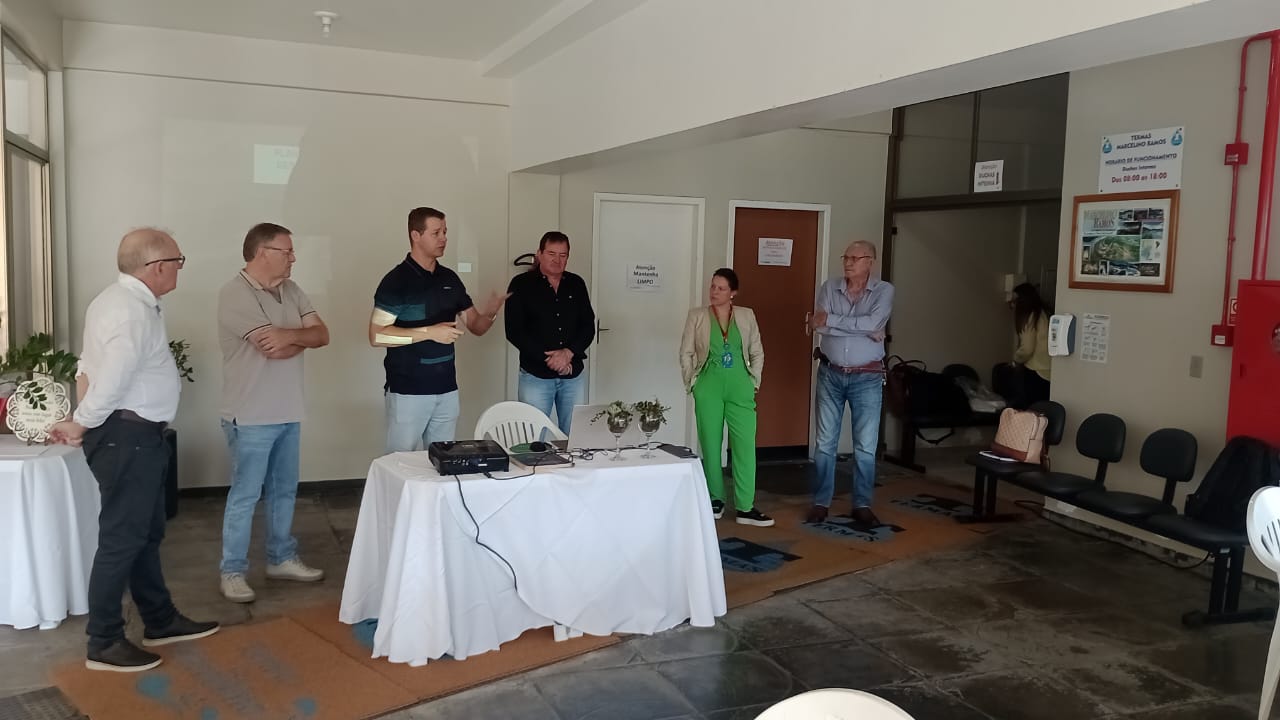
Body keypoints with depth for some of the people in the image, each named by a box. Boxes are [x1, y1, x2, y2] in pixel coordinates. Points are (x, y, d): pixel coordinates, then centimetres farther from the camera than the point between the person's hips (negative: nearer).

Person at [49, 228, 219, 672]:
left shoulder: (117, 300, 12)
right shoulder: (135, 313, -23)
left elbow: (91, 369, 13)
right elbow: (109, 384, -26)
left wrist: (82, 422, 5)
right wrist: (79, 425, -9)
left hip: (133, 435, 11)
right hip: (128, 437, -11)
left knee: (147, 532, 19)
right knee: (122, 537, 0)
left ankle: (160, 621, 32)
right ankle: (103, 645, 12)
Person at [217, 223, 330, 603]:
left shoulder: (290, 290, 8)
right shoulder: (235, 294, -16)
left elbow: (322, 334, 1)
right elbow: (273, 349, -23)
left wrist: (291, 335, -17)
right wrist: (303, 338, -6)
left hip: (288, 413, 8)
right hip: (251, 417, -7)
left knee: (284, 491, 17)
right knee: (244, 496, 2)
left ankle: (281, 559, 30)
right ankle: (232, 572, 15)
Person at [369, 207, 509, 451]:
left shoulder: (450, 279, 8)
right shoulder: (397, 280, -9)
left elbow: (476, 326, 12)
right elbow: (377, 335, -14)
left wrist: (490, 313, -10)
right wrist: (429, 332, -20)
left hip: (447, 389, 6)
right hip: (407, 391, -5)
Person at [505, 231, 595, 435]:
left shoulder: (576, 284, 10)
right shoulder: (521, 284, -1)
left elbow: (588, 326, 7)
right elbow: (514, 331, -7)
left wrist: (569, 353, -11)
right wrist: (548, 358, -13)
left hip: (573, 374, 3)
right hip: (535, 374, -3)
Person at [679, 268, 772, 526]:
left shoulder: (746, 315, 5)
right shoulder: (697, 315, 2)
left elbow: (757, 353, 10)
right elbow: (686, 353, 4)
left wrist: (754, 382, 4)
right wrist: (692, 384, 0)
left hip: (739, 387, 1)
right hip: (708, 387, 0)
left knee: (745, 444, -4)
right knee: (711, 444, 5)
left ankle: (745, 507, 1)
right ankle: (716, 499, 20)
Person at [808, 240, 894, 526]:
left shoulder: (884, 291, -4)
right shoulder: (829, 288, 1)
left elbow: (872, 323, -21)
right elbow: (819, 325, -14)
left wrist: (831, 320, -15)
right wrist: (863, 329, -17)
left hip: (867, 377, -1)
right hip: (830, 374, 2)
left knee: (865, 446, 3)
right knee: (825, 443, 6)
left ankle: (862, 505, 15)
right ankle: (820, 502, 16)